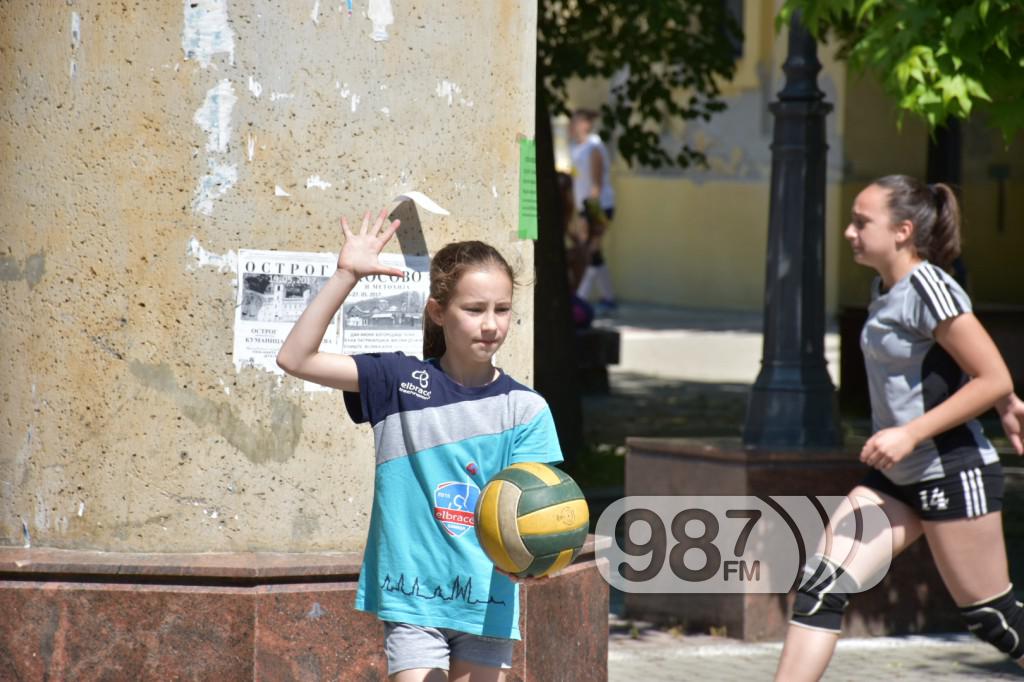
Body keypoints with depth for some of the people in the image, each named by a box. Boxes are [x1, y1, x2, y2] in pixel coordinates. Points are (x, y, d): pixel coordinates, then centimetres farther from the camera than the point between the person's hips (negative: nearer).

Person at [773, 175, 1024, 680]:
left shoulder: (928, 289, -18)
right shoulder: (885, 290, 8)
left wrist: (910, 433, -24)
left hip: (952, 474, -8)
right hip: (897, 476, 8)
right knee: (821, 587, -6)